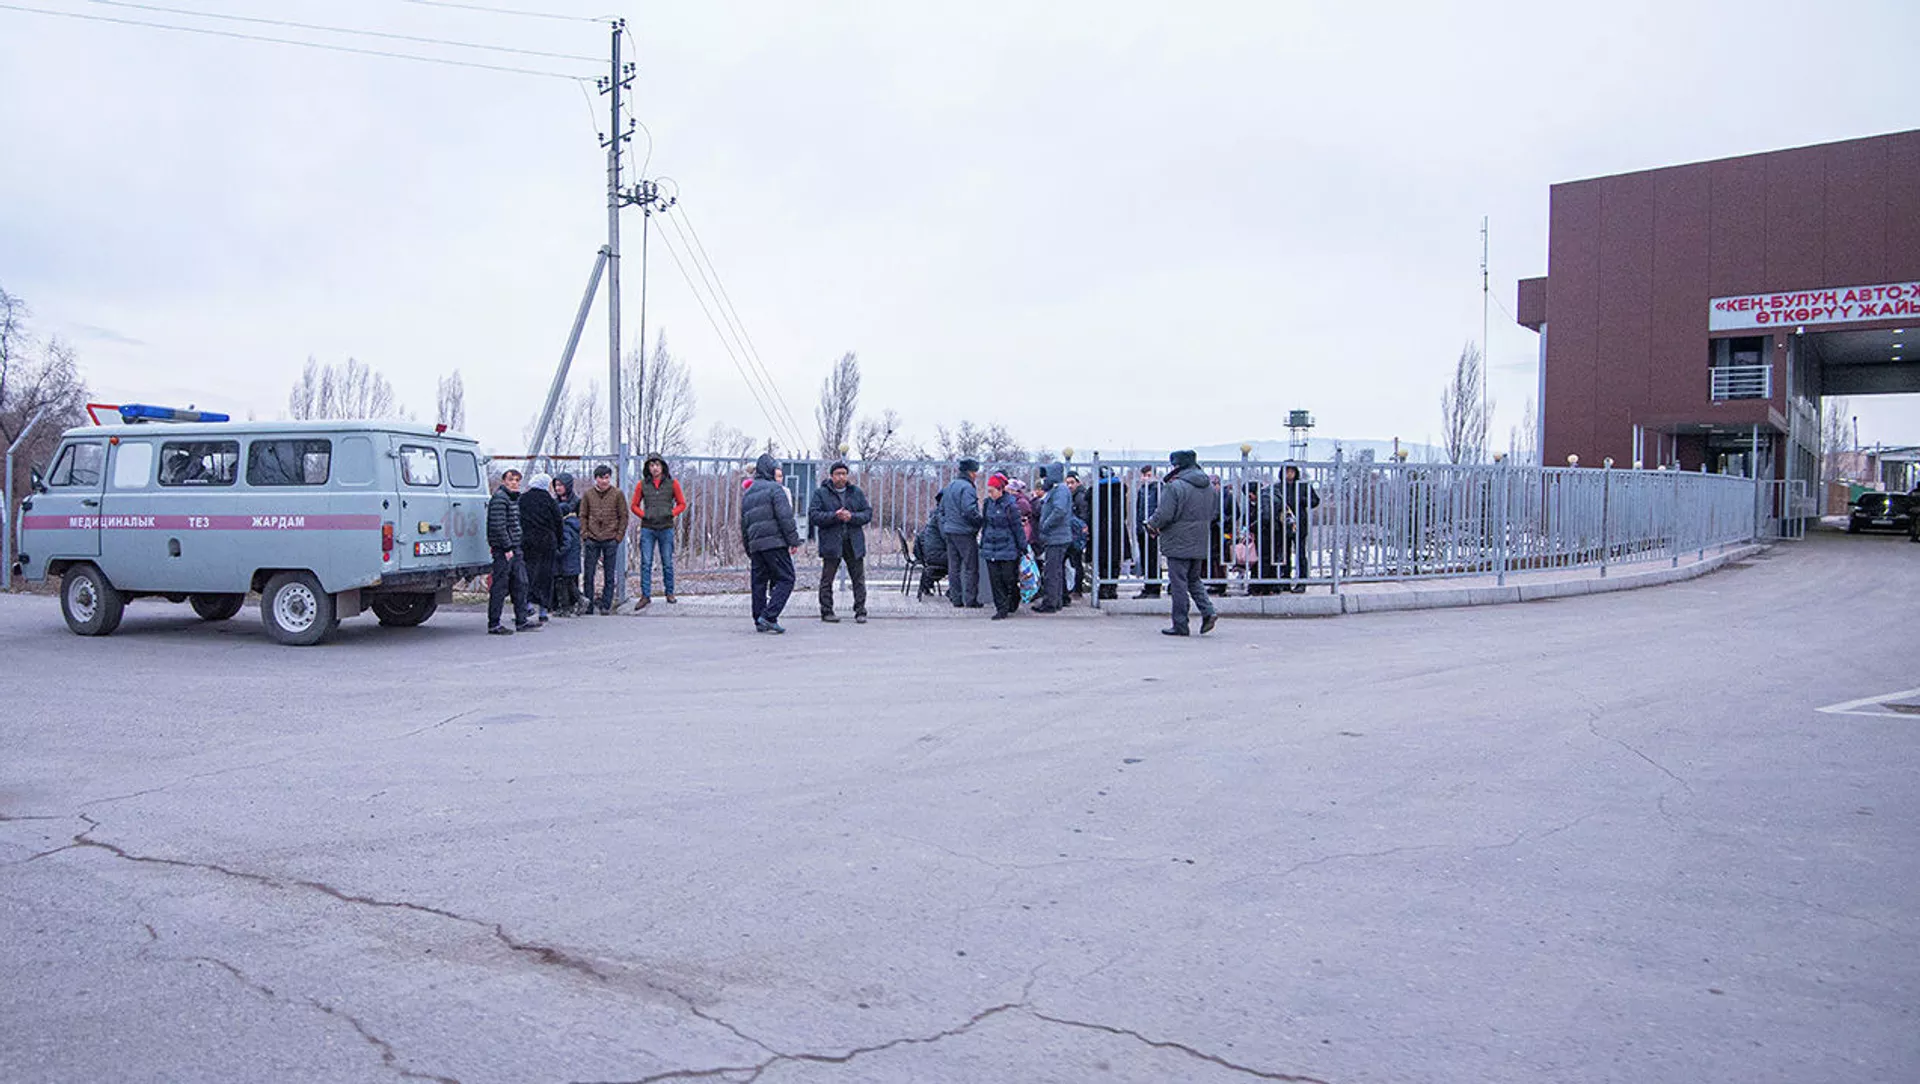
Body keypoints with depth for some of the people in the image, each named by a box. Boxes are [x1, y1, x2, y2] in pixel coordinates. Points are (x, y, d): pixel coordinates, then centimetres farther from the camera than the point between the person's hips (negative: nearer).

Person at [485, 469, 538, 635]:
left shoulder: (515, 498, 18)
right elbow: (498, 525, -20)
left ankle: (522, 621, 16)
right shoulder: (499, 498, -13)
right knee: (500, 586, -5)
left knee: (520, 583, 10)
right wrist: (507, 547, -20)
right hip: (503, 549, -10)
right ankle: (493, 624, 1)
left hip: (514, 548, 10)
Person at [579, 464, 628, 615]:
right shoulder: (588, 494, 6)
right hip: (592, 540, 1)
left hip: (611, 540, -1)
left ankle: (606, 605, 10)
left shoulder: (618, 494, 2)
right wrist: (585, 535, 0)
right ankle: (588, 606, 9)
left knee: (610, 575, 3)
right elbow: (583, 516, 10)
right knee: (589, 574, 2)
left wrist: (619, 536, -3)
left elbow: (623, 516, 4)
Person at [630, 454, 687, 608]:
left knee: (667, 563, 7)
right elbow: (635, 506, 12)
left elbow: (682, 504, 9)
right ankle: (645, 596, 0)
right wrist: (644, 515, -3)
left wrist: (672, 513, -5)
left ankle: (670, 593, 18)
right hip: (648, 528, 0)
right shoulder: (642, 485, 4)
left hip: (666, 528, 0)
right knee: (646, 563, -2)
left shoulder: (672, 484, 2)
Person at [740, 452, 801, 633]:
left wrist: (748, 549, 27)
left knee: (759, 582, 11)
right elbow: (785, 517, -12)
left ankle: (759, 621, 10)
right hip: (775, 542, -8)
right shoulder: (775, 489, -2)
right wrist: (794, 541, -10)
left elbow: (743, 524, 24)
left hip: (755, 544, 8)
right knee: (785, 579, -5)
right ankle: (769, 616, -15)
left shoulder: (747, 494, 22)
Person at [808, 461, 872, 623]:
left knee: (859, 578, 1)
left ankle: (860, 612, 6)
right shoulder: (821, 493, 2)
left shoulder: (856, 492, 11)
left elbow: (868, 512, 7)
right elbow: (813, 515, -7)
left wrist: (852, 517, -12)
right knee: (827, 579, 3)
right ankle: (827, 612, 12)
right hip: (831, 541, -2)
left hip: (854, 542, 2)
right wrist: (834, 516, -19)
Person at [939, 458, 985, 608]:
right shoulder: (967, 487, -15)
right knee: (971, 567, -1)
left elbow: (942, 508, 20)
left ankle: (956, 598, 15)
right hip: (964, 532, -9)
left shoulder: (949, 486, 14)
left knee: (954, 566, 12)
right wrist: (981, 522, -10)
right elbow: (969, 510, -23)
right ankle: (970, 599, 0)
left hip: (949, 531, 9)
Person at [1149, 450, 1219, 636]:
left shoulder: (1175, 486, -17)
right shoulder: (1208, 485, 8)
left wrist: (1152, 526, 0)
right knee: (1194, 579, 20)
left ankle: (1180, 625, 4)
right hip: (1200, 544, 7)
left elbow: (1165, 514, -19)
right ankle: (1208, 611, 3)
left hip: (1179, 543, -7)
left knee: (1179, 583, 0)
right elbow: (1215, 511, 16)